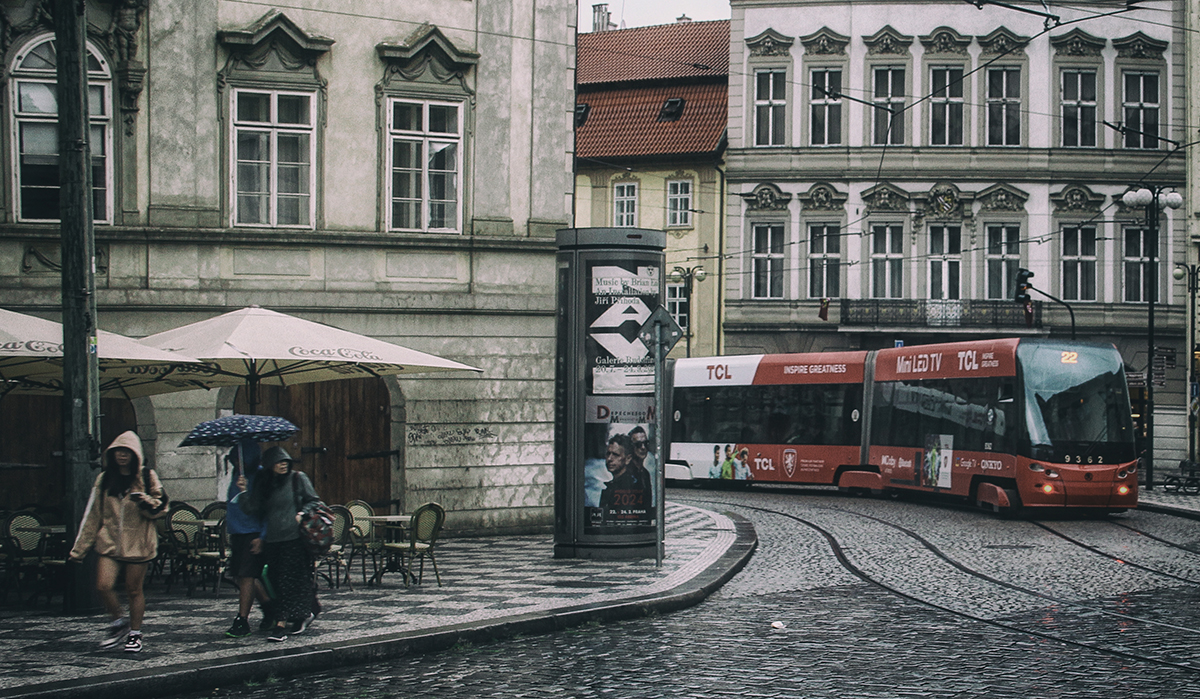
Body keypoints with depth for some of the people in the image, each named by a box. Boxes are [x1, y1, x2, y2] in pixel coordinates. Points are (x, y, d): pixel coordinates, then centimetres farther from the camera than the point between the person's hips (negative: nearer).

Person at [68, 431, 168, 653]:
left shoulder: (147, 477, 3)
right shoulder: (104, 480, 10)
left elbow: (161, 508, 2)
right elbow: (92, 515, 11)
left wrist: (145, 501, -20)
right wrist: (80, 548, 9)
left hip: (137, 543, -2)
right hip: (110, 541, 2)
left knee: (134, 589, 3)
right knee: (103, 586, -12)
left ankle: (135, 633, 18)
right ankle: (117, 622, 11)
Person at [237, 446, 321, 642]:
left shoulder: (298, 479, 4)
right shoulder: (262, 484, 13)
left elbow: (313, 501, 5)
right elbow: (254, 510, 7)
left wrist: (302, 514, -12)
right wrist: (243, 493, -7)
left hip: (295, 537, -4)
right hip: (272, 539, 4)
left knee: (289, 580, -9)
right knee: (275, 579, 3)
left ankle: (282, 624, -8)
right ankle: (303, 615, 19)